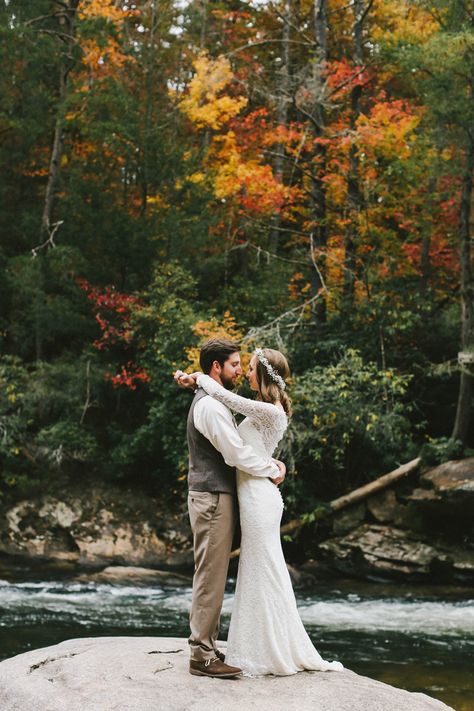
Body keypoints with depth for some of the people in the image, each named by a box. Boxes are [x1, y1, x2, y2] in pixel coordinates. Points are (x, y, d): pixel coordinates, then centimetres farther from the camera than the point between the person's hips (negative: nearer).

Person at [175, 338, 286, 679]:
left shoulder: (213, 401, 17)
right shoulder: (211, 405, -17)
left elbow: (239, 443, 20)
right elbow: (237, 454, -20)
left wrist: (271, 462, 5)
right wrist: (273, 471, -6)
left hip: (216, 497, 11)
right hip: (213, 498, -11)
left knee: (213, 576, 13)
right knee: (211, 577, -7)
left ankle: (207, 646, 20)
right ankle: (202, 655, -3)